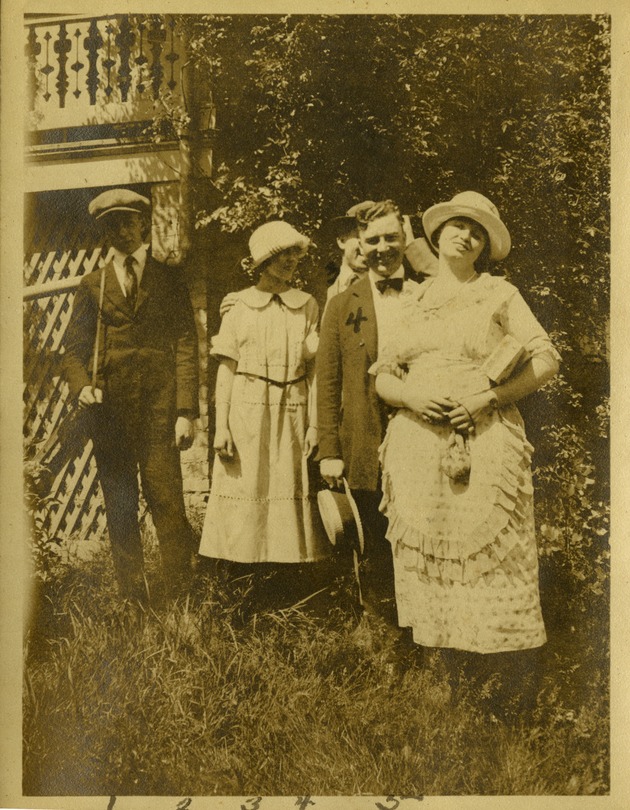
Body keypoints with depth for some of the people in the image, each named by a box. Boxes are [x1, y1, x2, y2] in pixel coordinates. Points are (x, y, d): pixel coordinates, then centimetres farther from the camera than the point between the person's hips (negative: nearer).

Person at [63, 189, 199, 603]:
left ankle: (183, 597, 6)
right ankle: (133, 600, 13)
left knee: (167, 503, -7)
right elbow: (74, 347, 12)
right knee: (120, 511, 4)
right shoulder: (92, 285, 15)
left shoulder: (170, 280, 9)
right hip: (110, 409, 2)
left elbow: (186, 345, 2)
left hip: (159, 406, -2)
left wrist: (186, 411, -8)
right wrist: (82, 385, -10)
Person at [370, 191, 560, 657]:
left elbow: (546, 361, 3)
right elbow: (383, 377, 15)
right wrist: (411, 396, -7)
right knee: (425, 552, 0)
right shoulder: (411, 304, 18)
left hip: (486, 441, -2)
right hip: (418, 441, 3)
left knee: (490, 554, -7)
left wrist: (489, 398, -10)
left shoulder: (500, 295, 10)